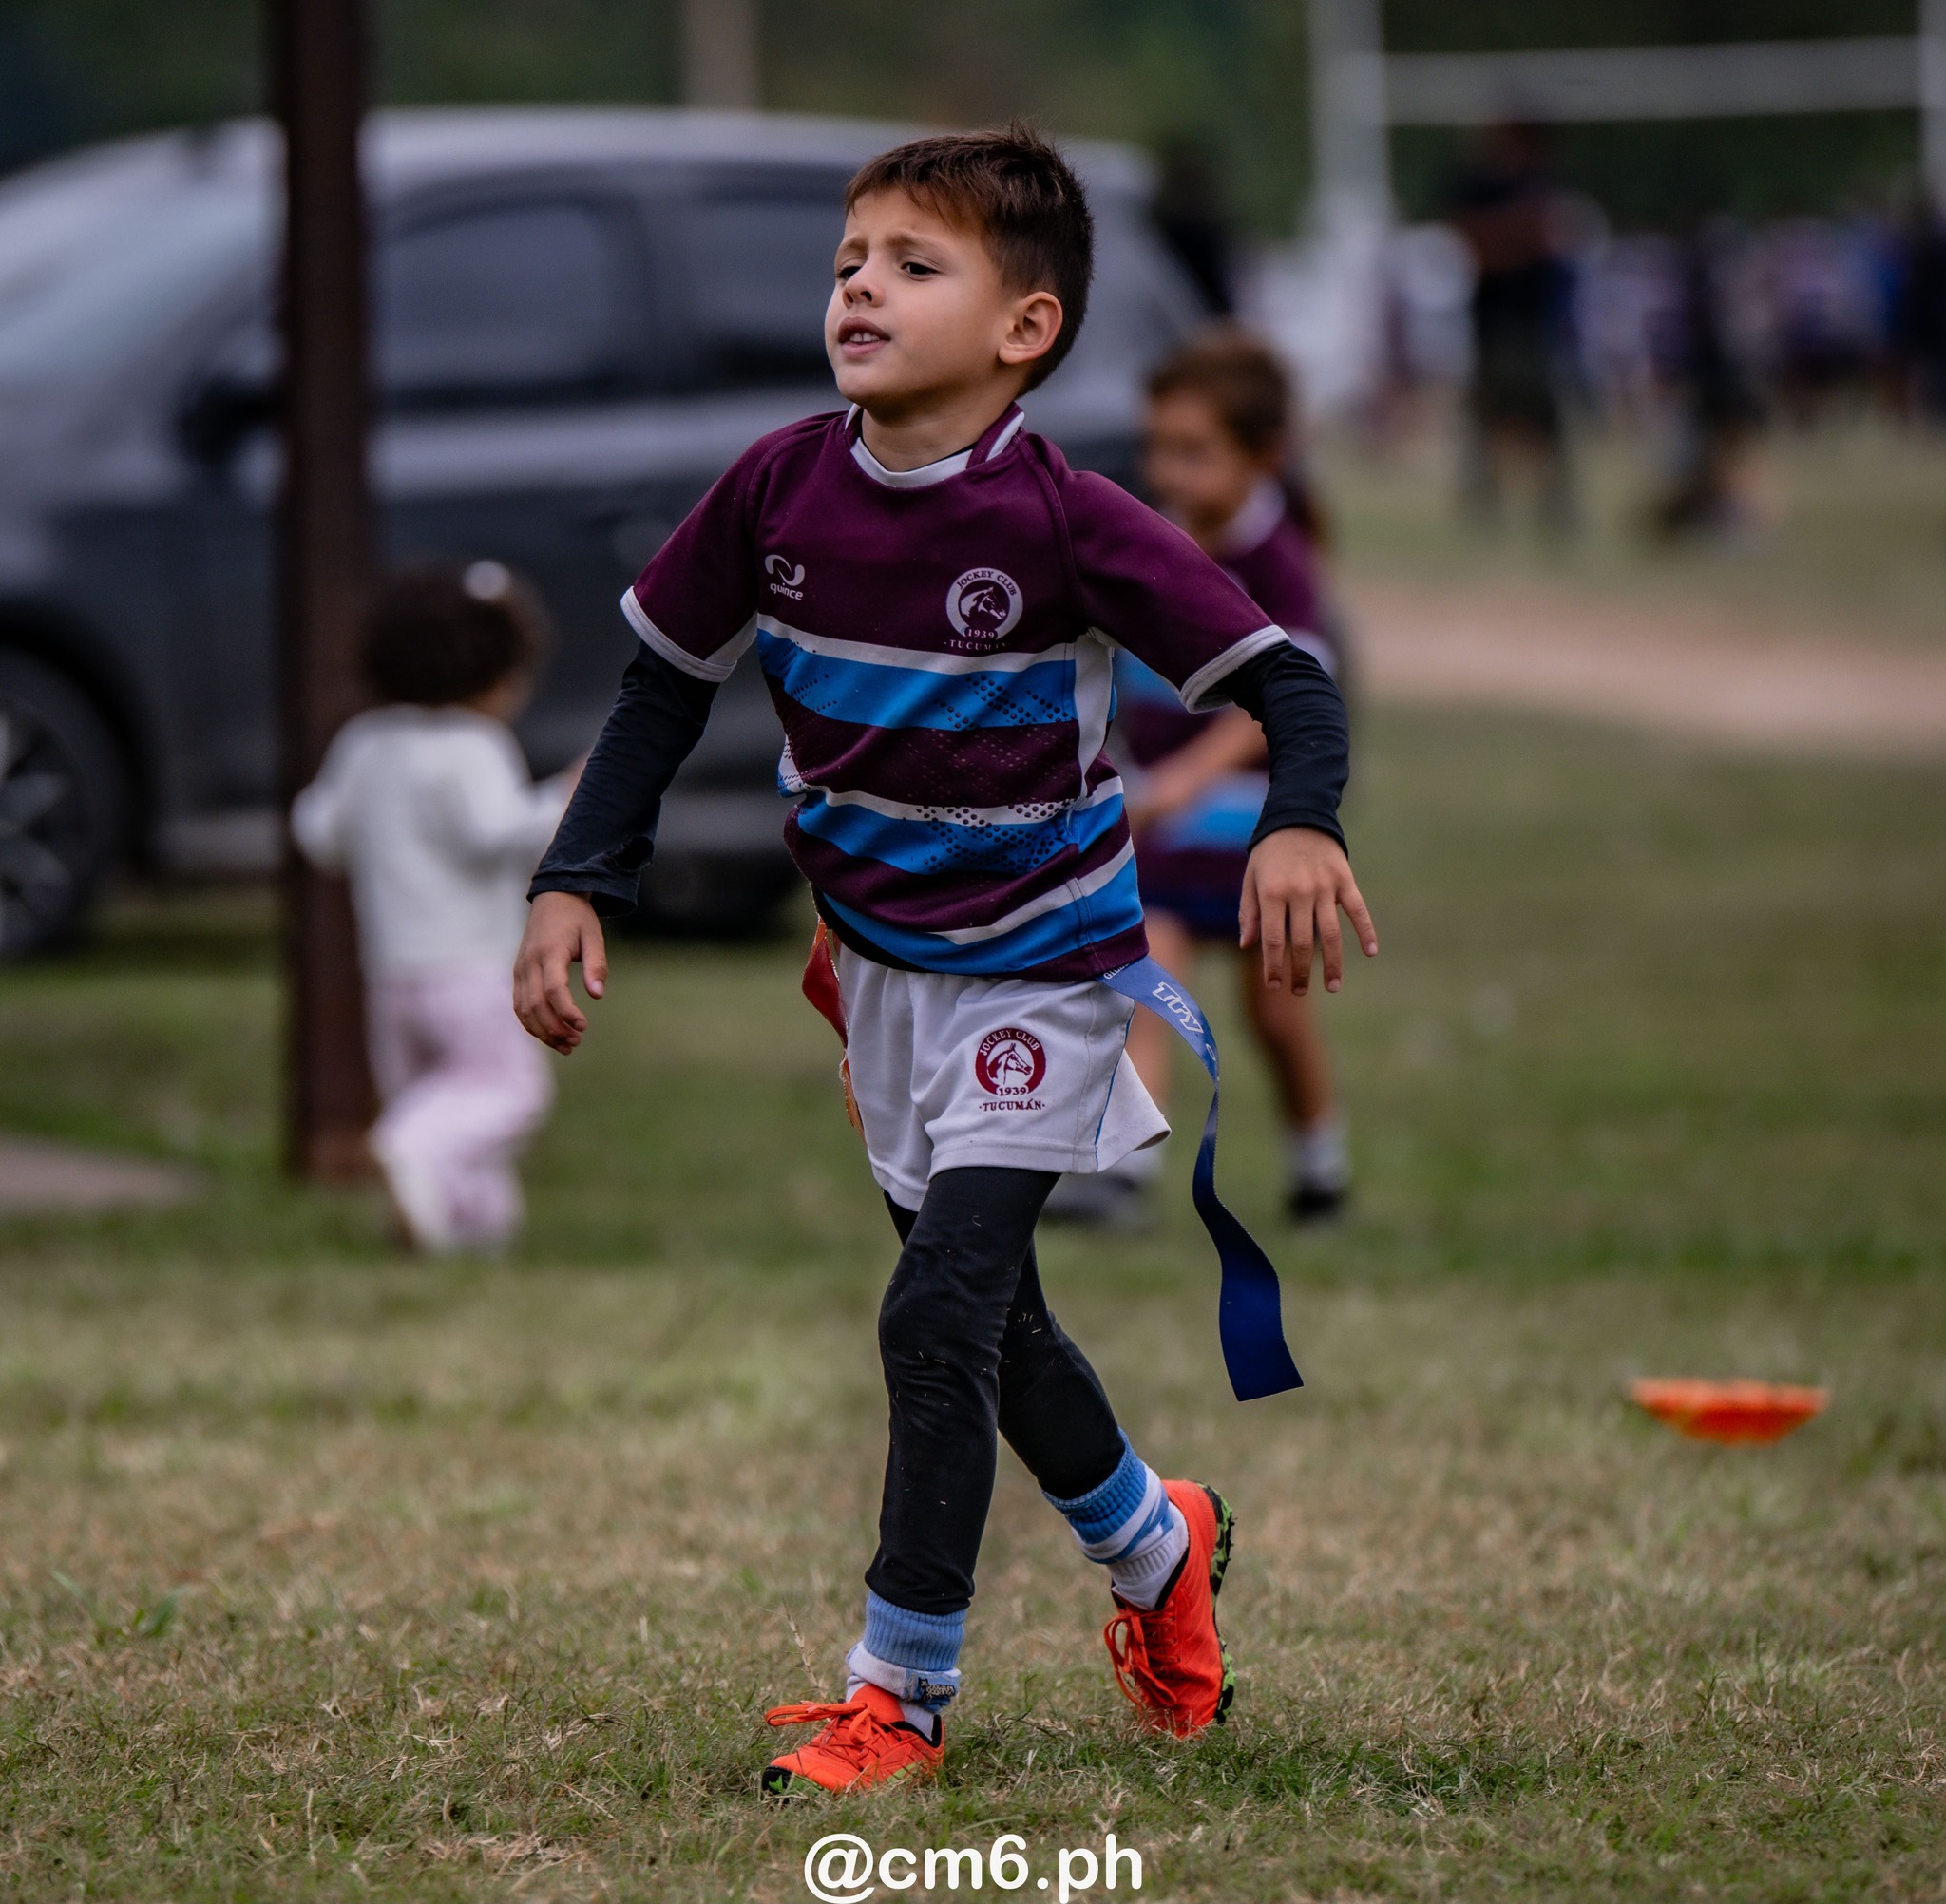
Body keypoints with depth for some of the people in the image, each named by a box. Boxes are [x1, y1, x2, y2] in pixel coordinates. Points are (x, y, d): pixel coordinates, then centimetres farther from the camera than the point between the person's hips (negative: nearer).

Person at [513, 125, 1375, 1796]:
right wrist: (578, 883, -7)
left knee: (938, 1312, -15)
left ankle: (902, 1690, -1)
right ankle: (1158, 1546, 44)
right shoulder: (779, 489, -11)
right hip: (877, 960, 6)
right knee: (991, 1317, 18)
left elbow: (1285, 677, -23)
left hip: (1036, 977, -6)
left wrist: (1299, 825, -42)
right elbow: (666, 687, 2)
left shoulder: (1063, 525, -24)